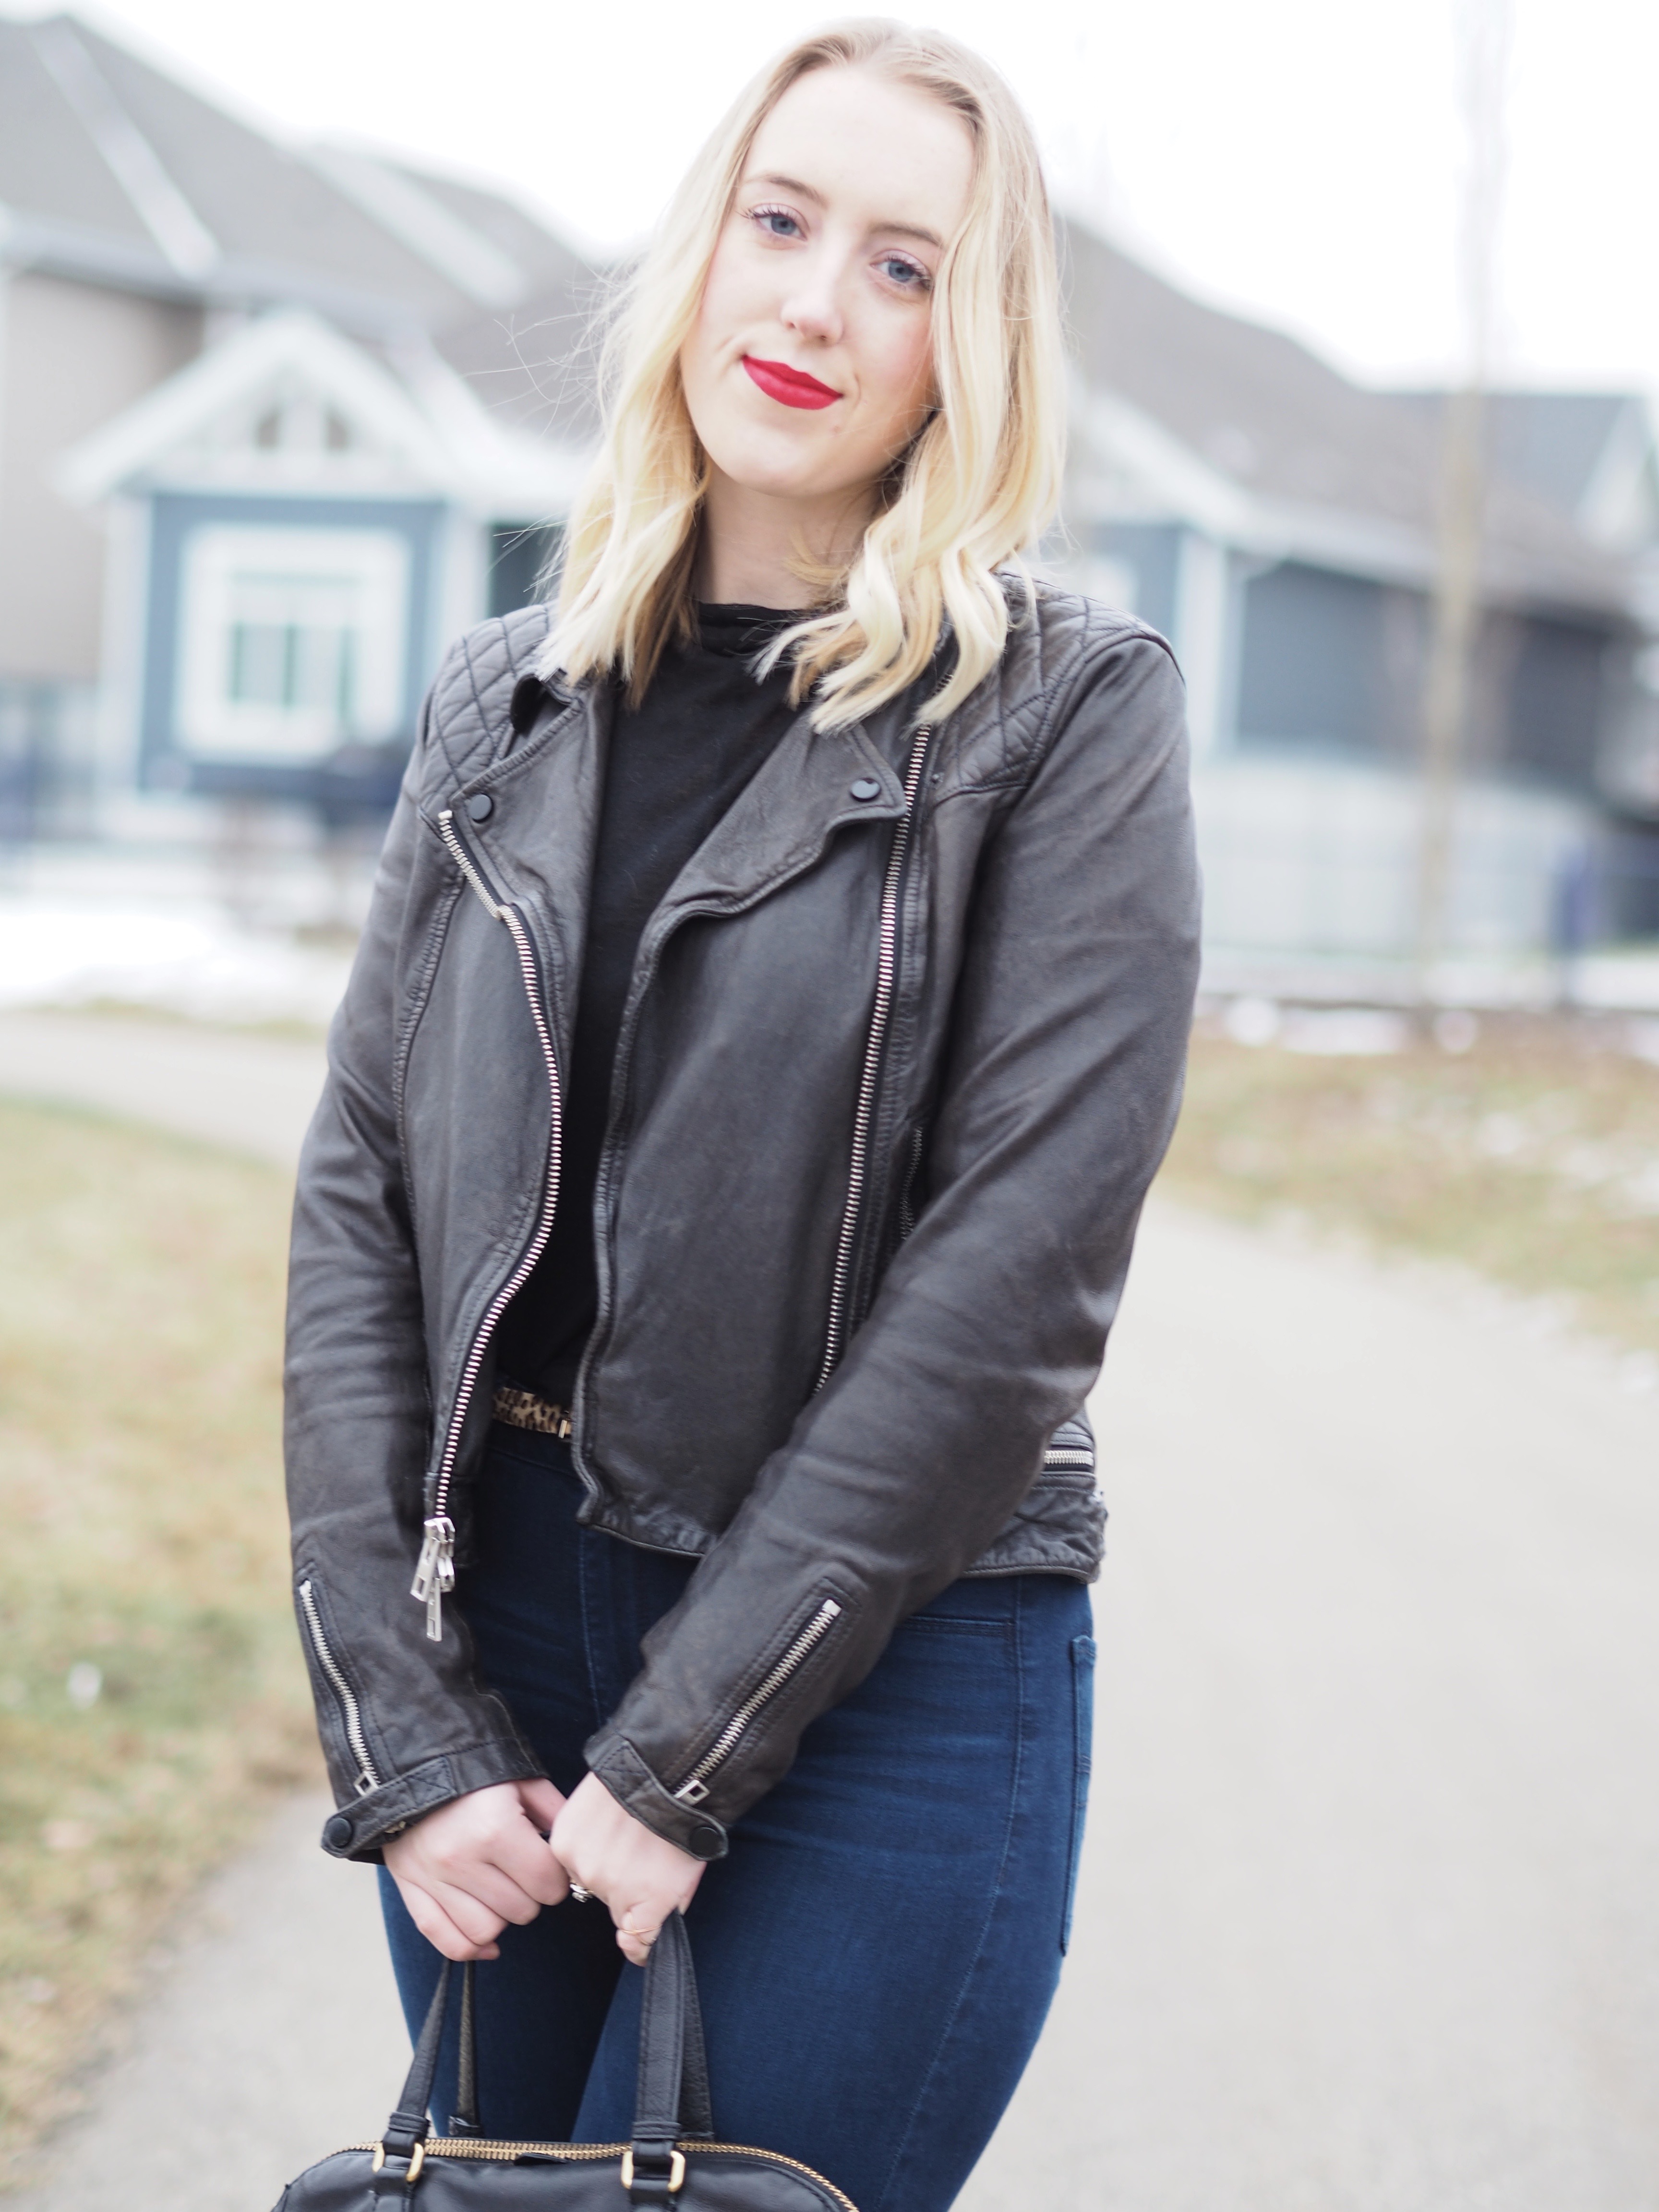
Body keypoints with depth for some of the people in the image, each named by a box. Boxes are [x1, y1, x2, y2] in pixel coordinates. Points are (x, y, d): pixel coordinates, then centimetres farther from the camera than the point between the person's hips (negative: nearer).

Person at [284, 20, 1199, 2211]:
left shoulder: (1069, 711, -7)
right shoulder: (508, 704, 7)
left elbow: (1017, 1272, -13)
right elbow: (361, 1193, 3)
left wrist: (678, 1756, -14)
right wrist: (401, 1727, -7)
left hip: (889, 1679, -4)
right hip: (501, 1625, 4)